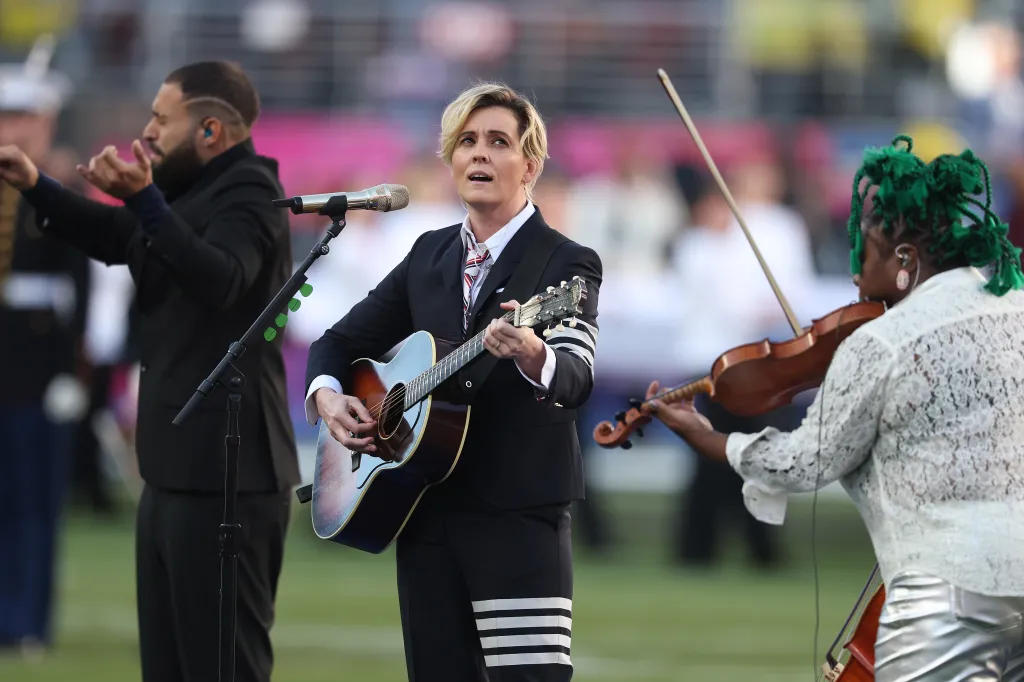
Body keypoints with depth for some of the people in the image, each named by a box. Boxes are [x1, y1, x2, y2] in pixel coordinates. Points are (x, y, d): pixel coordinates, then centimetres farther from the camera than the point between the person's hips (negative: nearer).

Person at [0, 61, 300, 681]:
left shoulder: (249, 192, -14)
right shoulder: (195, 190, 15)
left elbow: (220, 280, -32)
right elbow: (114, 238, 29)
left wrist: (144, 197, -42)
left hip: (224, 478, -10)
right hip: (175, 472, 10)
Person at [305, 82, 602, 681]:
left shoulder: (566, 265, -5)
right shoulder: (431, 255, 14)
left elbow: (576, 380, -21)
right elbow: (344, 339, 22)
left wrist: (530, 354, -44)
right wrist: (328, 397, 0)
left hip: (518, 514, -6)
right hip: (427, 513, 6)